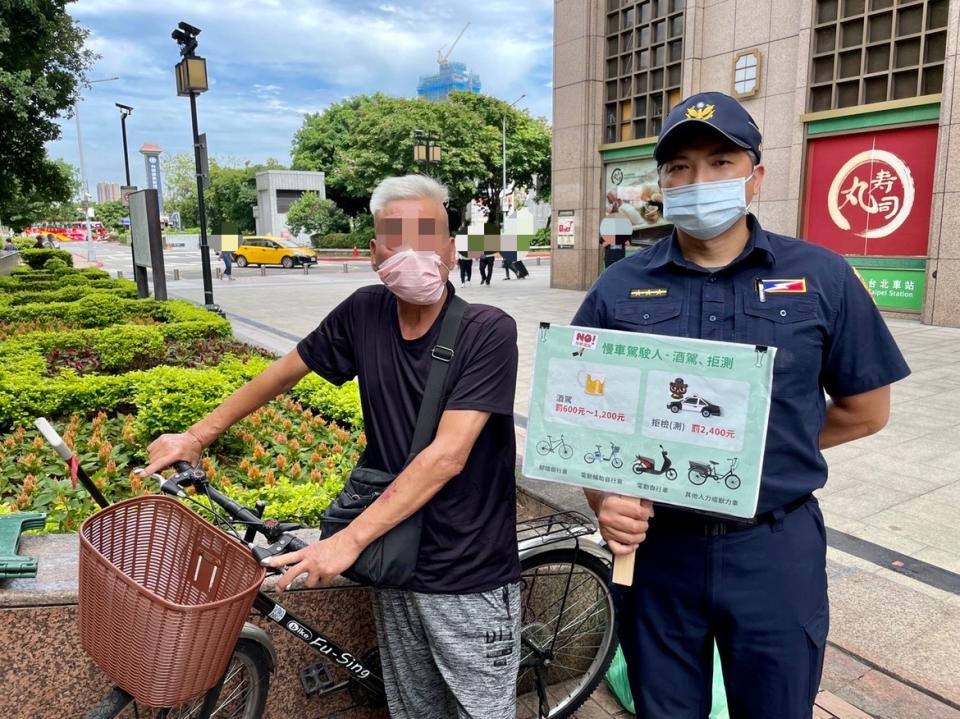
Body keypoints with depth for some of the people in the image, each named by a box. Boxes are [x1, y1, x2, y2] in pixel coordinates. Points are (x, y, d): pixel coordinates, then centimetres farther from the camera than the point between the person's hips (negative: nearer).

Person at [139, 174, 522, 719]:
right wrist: (198, 436, 14)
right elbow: (285, 372, 9)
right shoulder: (365, 313, -5)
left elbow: (447, 455, -25)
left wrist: (349, 540, -27)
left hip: (470, 580, -4)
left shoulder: (489, 332, -18)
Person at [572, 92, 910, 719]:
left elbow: (867, 409, 6)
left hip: (777, 549, 0)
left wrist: (767, 450, 0)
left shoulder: (821, 278, -3)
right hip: (655, 548, 1)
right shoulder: (619, 289, -2)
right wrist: (603, 498, -16)